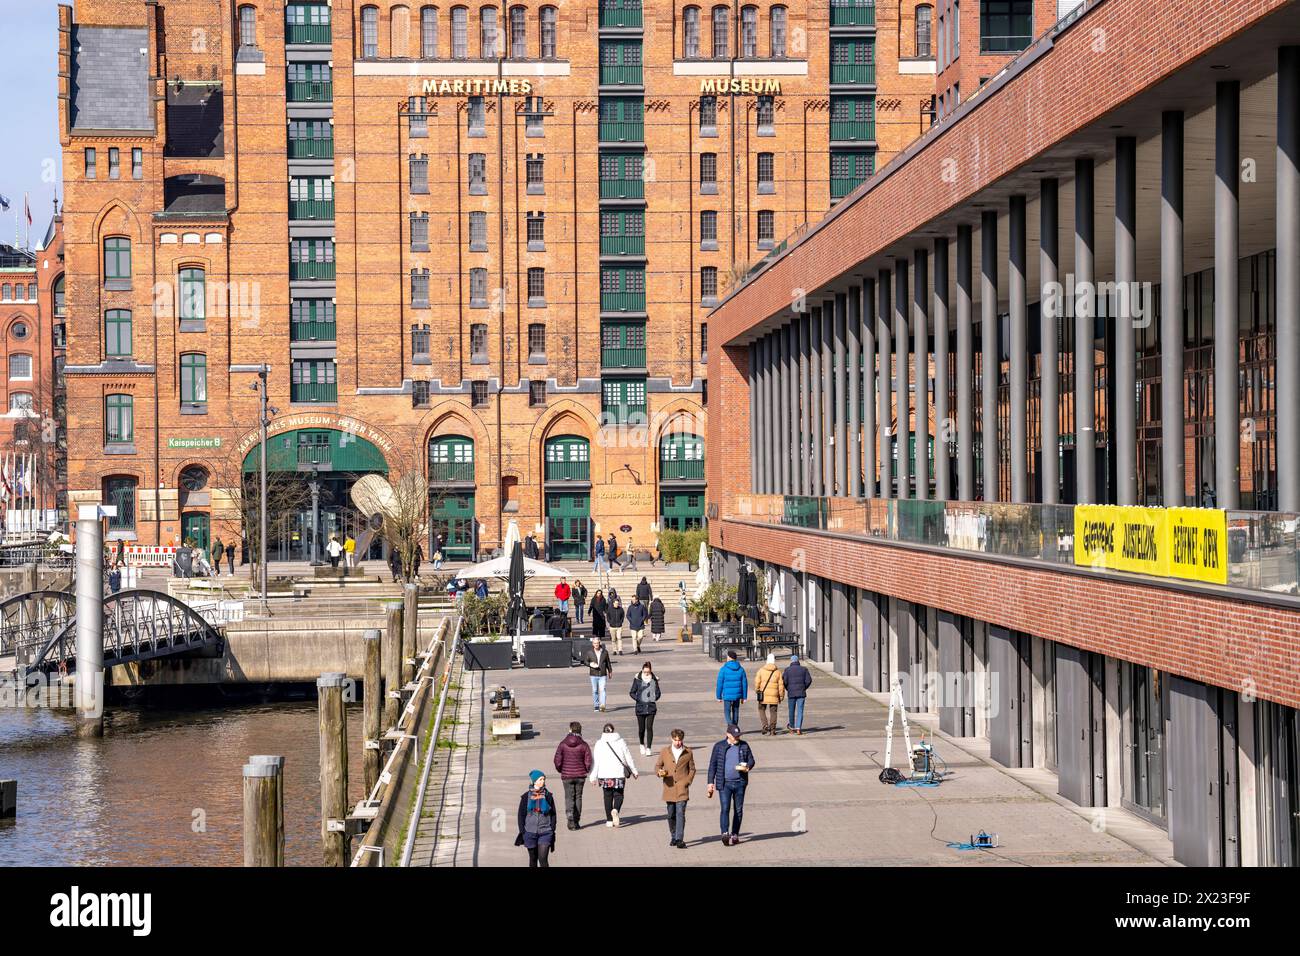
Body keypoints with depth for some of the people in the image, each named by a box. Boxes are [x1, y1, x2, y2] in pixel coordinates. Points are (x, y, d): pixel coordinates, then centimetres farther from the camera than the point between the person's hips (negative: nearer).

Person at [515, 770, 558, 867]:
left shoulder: (548, 796, 2)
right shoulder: (526, 797, 1)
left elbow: (553, 815, 7)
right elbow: (521, 815, 5)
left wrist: (552, 830, 1)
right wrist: (522, 832, -1)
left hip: (545, 832, -1)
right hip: (530, 832, 1)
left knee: (543, 859, -11)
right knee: (533, 859, 10)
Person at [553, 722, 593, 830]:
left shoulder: (563, 744, -5)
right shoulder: (584, 745, -5)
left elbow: (557, 760, -7)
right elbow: (588, 761, -8)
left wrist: (560, 770, 11)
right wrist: (586, 770, 12)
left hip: (567, 775, -1)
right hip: (580, 775, 1)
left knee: (569, 797, 3)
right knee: (578, 797, 11)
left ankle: (570, 819, -17)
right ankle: (577, 821, 14)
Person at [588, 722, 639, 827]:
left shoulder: (599, 743, -2)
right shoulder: (621, 742, 0)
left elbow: (595, 761, -2)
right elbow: (628, 758, 6)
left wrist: (593, 777, 2)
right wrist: (634, 771, 17)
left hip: (604, 775, 0)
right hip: (619, 774, 0)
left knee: (607, 796, 10)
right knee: (618, 795, 8)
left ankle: (609, 820, 11)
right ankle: (615, 810, -22)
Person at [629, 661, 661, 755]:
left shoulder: (654, 679, 2)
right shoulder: (637, 679, -3)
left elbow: (658, 692, 11)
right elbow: (632, 693, 1)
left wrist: (654, 699, -4)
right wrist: (638, 699, -11)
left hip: (651, 706, 0)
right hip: (640, 707, 0)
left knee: (649, 727, -6)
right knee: (641, 728, 7)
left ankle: (649, 748, -2)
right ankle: (642, 745, 30)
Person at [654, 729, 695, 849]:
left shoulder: (688, 752, 5)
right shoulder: (664, 751, 6)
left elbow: (692, 769, 12)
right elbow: (657, 765, 13)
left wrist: (687, 782, -2)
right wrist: (659, 772, -10)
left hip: (682, 788, -2)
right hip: (669, 788, 2)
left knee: (680, 813, -12)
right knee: (671, 815, 9)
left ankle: (679, 840, -15)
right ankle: (673, 837, 25)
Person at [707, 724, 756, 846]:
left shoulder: (744, 746, 7)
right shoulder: (719, 746, 1)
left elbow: (751, 760, 14)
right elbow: (713, 764, 4)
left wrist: (747, 767, -11)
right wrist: (711, 782, -1)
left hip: (740, 782, 3)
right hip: (724, 783, -3)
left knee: (738, 809, 7)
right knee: (725, 808, -14)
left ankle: (735, 835, 16)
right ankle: (725, 834, -21)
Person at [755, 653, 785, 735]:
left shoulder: (761, 670, -3)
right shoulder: (778, 671, -2)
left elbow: (757, 682, -3)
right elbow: (781, 685, -2)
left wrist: (756, 691, 14)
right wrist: (781, 697, 7)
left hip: (763, 695, -1)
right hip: (774, 696, 1)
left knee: (762, 710, 14)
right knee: (773, 712, 9)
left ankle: (765, 726, -3)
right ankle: (773, 730, 9)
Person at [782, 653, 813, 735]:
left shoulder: (787, 670, -2)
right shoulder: (804, 669, 1)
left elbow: (784, 681, -8)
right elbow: (809, 680, -3)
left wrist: (788, 689, 8)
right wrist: (804, 688, 11)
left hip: (791, 693, 0)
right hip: (801, 693, 0)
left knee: (792, 710, 16)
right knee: (800, 711, -1)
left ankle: (792, 726, 35)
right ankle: (798, 729, -11)